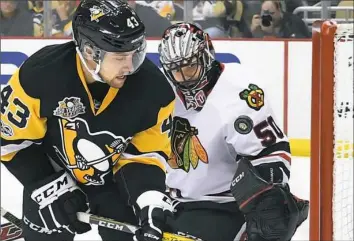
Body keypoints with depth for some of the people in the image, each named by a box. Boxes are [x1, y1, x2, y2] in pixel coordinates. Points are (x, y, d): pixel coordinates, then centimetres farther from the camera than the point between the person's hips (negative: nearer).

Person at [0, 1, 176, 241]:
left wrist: (151, 203, -28)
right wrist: (51, 189, -19)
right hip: (51, 176, -1)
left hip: (116, 180, 1)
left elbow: (147, 153, -12)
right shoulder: (40, 75, -30)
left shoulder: (152, 88, -25)